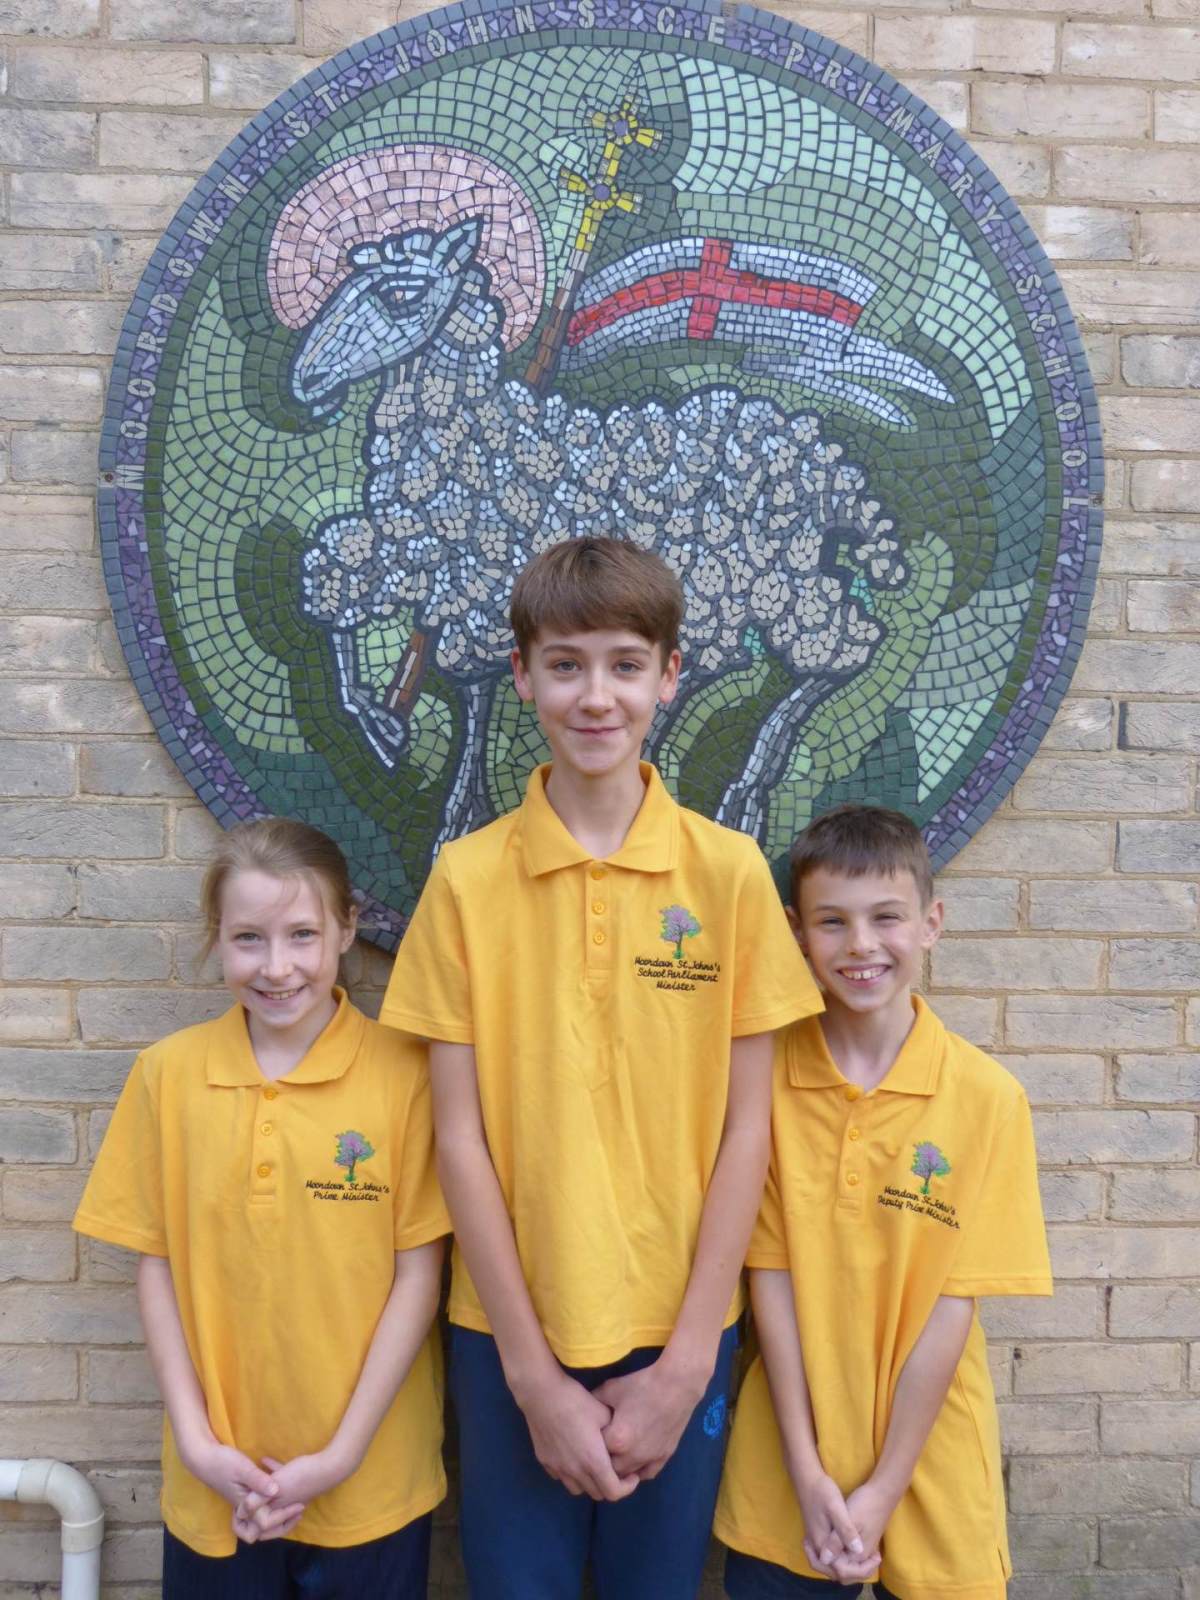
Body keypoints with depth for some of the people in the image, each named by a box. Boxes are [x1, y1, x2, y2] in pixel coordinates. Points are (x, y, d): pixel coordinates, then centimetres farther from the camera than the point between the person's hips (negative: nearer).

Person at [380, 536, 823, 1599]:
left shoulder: (731, 872, -6)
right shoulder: (467, 878, -7)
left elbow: (745, 1126, -3)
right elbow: (460, 1134, -6)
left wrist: (686, 1360, -5)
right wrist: (533, 1373, -6)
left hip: (677, 1330, 1)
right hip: (509, 1332, 0)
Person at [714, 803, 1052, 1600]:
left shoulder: (988, 1097, -11)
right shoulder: (766, 1076, -8)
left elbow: (952, 1306, -9)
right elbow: (771, 1276, -7)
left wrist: (882, 1491, -9)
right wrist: (806, 1473, -9)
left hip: (927, 1459, 0)